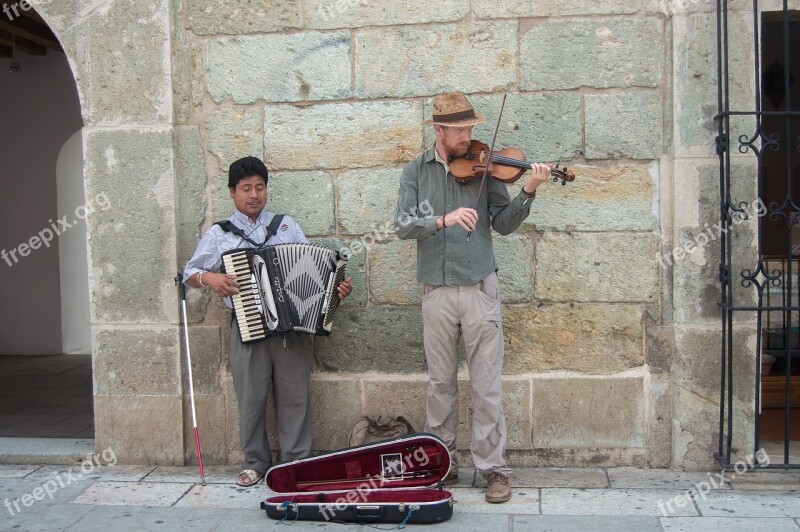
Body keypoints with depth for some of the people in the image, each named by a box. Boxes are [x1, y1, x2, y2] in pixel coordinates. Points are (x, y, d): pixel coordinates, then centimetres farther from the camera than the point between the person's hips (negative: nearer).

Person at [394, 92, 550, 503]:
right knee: (440, 383, 11)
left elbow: (504, 224, 0)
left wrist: (527, 192, -16)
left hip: (480, 288, -1)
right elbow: (403, 225, -8)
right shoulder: (416, 171, 5)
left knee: (486, 384, 1)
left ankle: (493, 468, 11)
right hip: (437, 292, 1)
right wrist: (444, 219, -24)